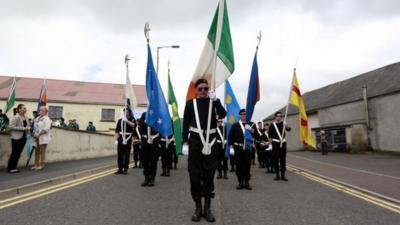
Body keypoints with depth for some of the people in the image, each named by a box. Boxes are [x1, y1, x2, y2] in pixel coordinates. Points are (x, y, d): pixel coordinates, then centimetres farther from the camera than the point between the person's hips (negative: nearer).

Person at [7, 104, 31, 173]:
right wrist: (23, 128, -19)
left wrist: (28, 128, -2)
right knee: (14, 153, -2)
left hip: (23, 137, 7)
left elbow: (28, 126, 19)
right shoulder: (16, 117, -13)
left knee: (18, 153, 11)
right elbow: (12, 127, -17)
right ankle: (10, 168, 8)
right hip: (16, 138, -7)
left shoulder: (26, 117, 9)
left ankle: (14, 167, 20)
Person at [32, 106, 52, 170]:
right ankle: (36, 165, 20)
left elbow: (46, 129, -18)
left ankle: (42, 165, 6)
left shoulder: (47, 119, -10)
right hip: (37, 138, 8)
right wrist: (34, 134, 5)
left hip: (43, 138, -8)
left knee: (42, 151, -3)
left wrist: (39, 134, -18)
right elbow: (35, 127, 19)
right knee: (37, 151, 12)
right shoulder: (37, 118, 14)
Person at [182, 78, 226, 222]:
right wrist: (185, 141, -1)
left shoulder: (213, 102, 9)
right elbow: (185, 124, 6)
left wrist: (216, 100, -21)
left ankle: (208, 208, 16)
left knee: (209, 175, 4)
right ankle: (198, 208, 16)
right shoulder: (190, 104, 7)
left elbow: (223, 115, -9)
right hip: (195, 141, 0)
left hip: (210, 141, 1)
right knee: (194, 175, 2)